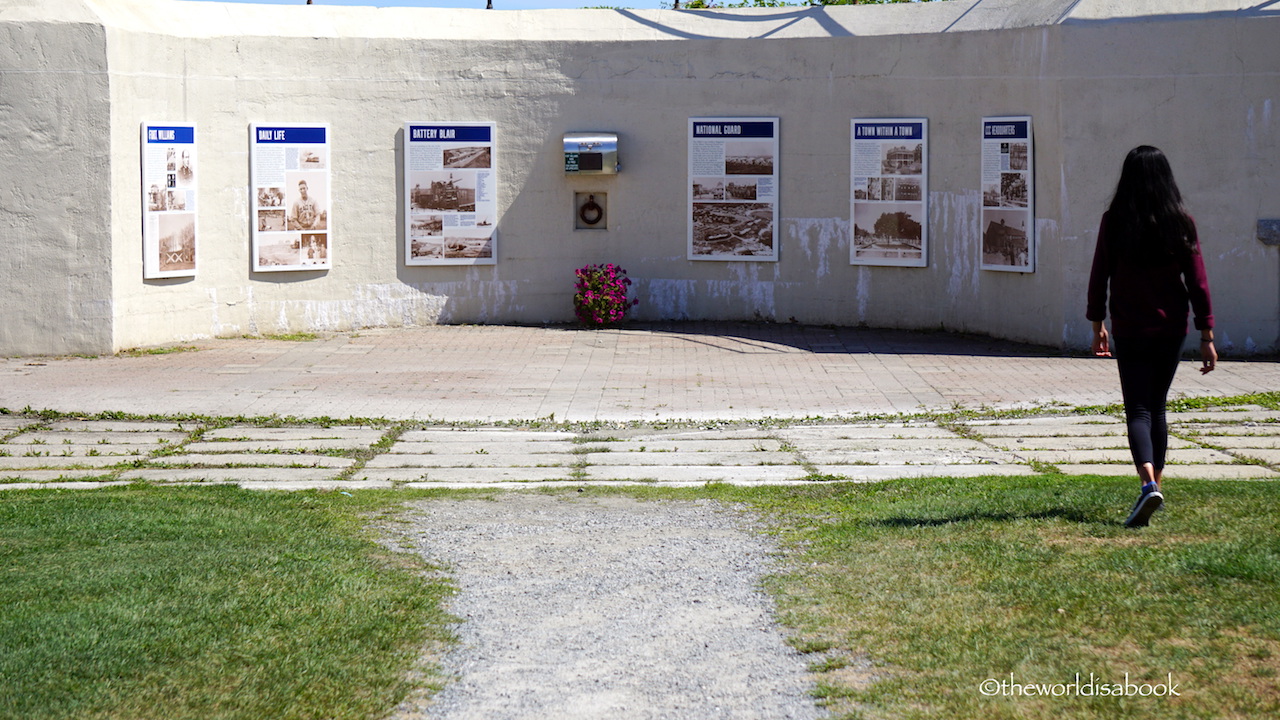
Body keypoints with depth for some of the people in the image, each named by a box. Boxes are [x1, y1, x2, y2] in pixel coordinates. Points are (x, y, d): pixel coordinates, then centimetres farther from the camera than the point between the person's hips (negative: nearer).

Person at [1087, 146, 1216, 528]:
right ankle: (1156, 481, 22)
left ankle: (1149, 484, -24)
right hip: (1172, 329, 2)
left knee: (1138, 410, -3)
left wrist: (1097, 325, 10)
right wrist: (1207, 335, 2)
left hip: (1130, 330, -2)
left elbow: (1099, 276, -2)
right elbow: (1197, 282, -2)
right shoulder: (1182, 223, -2)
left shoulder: (1114, 222, -6)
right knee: (1157, 407, 17)